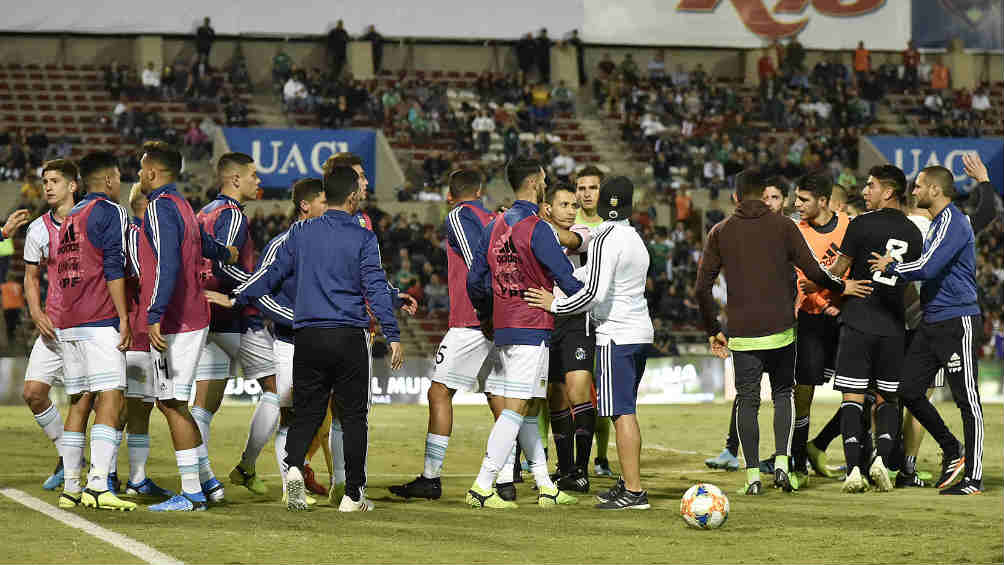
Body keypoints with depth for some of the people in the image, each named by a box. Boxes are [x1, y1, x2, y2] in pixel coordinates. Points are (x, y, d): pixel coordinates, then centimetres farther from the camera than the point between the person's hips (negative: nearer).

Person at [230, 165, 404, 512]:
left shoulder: (301, 233, 6)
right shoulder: (363, 238, -3)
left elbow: (273, 273, 11)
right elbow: (376, 287, -8)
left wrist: (236, 299, 23)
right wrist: (393, 336, -7)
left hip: (308, 338, 3)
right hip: (349, 338, -3)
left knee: (305, 412, 9)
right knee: (353, 415, 6)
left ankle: (294, 466, -18)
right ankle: (353, 494, 6)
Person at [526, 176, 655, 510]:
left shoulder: (605, 238, -12)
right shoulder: (634, 238, 14)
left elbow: (594, 292, -19)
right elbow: (589, 274, 20)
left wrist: (555, 305, -10)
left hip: (617, 335, -9)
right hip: (640, 330, 9)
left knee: (621, 412, -9)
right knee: (626, 411, 14)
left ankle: (634, 491, -12)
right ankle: (629, 482, 18)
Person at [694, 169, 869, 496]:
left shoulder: (720, 232, 5)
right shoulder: (783, 227, 1)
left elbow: (702, 288, 4)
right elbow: (813, 272, -6)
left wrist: (713, 331, 13)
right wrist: (841, 288, 13)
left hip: (742, 333, 0)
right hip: (780, 330, 0)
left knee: (747, 401, 7)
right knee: (783, 393, 15)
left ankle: (752, 475, 2)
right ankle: (782, 462, 0)